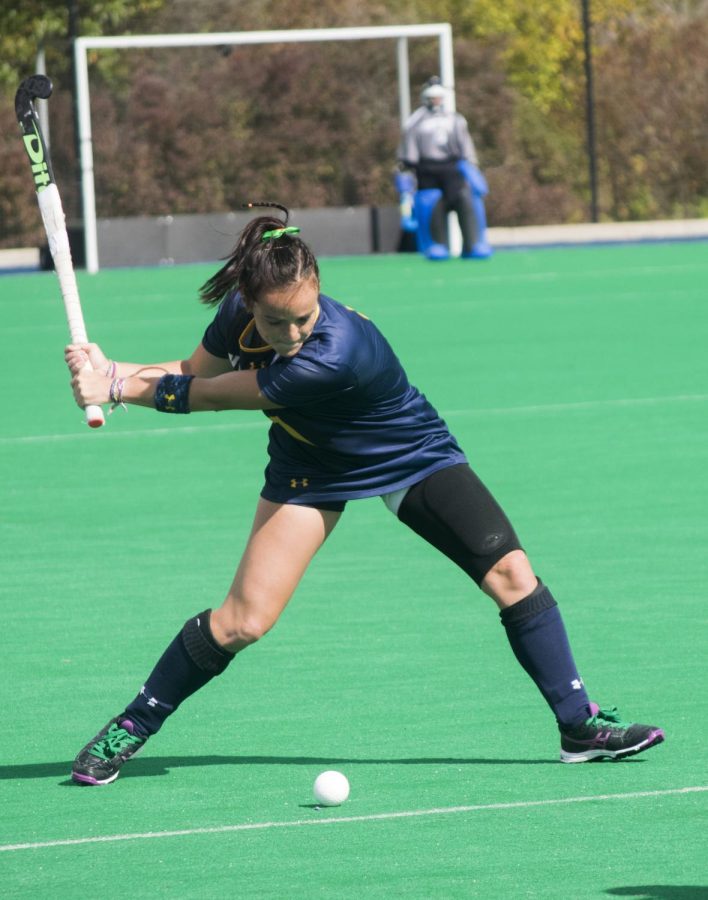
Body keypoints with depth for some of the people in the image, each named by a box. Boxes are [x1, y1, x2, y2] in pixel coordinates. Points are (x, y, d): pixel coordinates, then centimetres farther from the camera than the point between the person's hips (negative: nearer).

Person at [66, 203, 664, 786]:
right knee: (243, 621, -9)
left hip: (414, 454, -3)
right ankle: (129, 729, 7)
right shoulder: (238, 313, -23)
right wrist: (110, 371, -20)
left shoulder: (334, 356, -41)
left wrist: (120, 388, -21)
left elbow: (207, 397, -31)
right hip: (313, 468, 3)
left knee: (511, 575, -16)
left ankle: (579, 725, -2)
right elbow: (195, 372, -4)